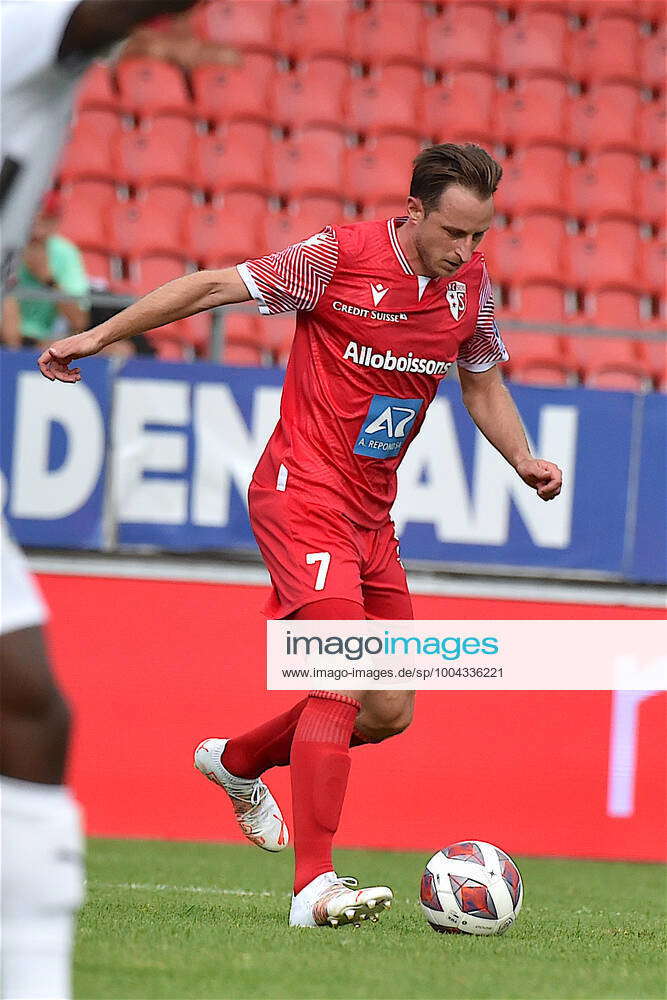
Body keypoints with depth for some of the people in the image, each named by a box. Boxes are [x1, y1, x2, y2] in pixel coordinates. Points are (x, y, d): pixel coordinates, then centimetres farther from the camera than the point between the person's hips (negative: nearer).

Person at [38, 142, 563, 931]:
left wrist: (523, 460, 1)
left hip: (371, 511, 7)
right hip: (302, 491, -7)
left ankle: (238, 763, 32)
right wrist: (101, 335, -7)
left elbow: (483, 387, 19)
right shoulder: (340, 257, -14)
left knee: (389, 710, 7)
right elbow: (213, 286, -7)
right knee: (343, 683, -21)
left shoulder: (470, 283, 4)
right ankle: (313, 888, -23)